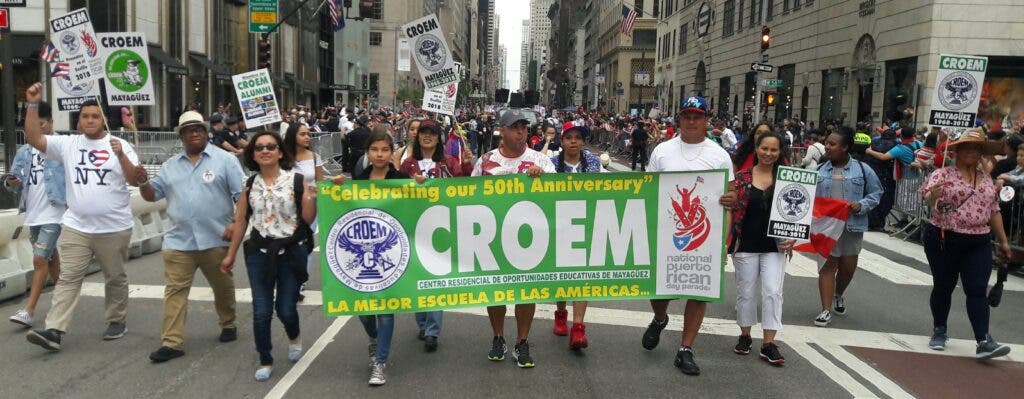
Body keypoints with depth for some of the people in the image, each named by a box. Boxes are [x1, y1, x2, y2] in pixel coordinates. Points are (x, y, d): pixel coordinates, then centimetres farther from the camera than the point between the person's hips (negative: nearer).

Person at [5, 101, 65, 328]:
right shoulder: (24, 152, 10)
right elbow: (15, 181, 11)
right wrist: (10, 183, -11)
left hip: (53, 214, -7)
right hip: (32, 215, 7)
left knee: (39, 260, -11)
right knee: (50, 258, 18)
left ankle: (29, 311, -7)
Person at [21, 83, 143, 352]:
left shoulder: (120, 145, 0)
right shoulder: (67, 144, 6)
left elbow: (136, 181, -7)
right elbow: (33, 139, -5)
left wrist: (120, 155, -22)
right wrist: (33, 105, -12)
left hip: (114, 228, -1)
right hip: (75, 227, 2)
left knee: (115, 277, 11)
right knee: (68, 278, -2)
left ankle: (116, 321, 27)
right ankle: (54, 331, -4)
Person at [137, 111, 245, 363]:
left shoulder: (225, 160, 0)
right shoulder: (170, 165, 14)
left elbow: (242, 195, -5)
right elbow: (153, 195, 16)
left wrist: (237, 224, -16)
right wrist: (143, 182, -5)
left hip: (216, 240, -3)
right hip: (179, 241, 3)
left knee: (223, 287, 12)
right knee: (174, 291, -2)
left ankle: (228, 325, 33)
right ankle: (172, 342, 0)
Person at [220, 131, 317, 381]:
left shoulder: (296, 181, -5)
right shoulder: (250, 185, 4)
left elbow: (308, 220, -5)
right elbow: (241, 221, 10)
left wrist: (312, 197, -22)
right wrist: (231, 255, 12)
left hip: (291, 252, -2)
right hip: (259, 253, 2)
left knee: (286, 308, 4)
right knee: (261, 311, 2)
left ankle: (294, 337, 39)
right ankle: (265, 361, 20)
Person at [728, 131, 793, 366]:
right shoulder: (742, 177, -2)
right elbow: (731, 209, -2)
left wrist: (792, 238, -5)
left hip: (775, 247, 1)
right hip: (746, 245, 0)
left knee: (773, 292, -3)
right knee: (745, 292, 9)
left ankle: (768, 343, 5)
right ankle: (745, 336, 26)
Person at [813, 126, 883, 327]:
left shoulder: (862, 170, -1)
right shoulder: (820, 170, 3)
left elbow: (876, 193, 5)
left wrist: (861, 205, -11)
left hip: (852, 226, 0)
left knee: (848, 266, 13)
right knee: (827, 266, 0)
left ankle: (838, 295, 44)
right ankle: (826, 311, 4)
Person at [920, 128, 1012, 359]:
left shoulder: (987, 180, 12)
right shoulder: (943, 174, -4)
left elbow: (994, 211, 18)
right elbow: (927, 199, -18)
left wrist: (1002, 240, 18)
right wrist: (932, 197, -42)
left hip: (978, 243, 3)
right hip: (943, 240, -3)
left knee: (977, 291, -4)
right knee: (943, 287, 8)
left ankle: (984, 342, -8)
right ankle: (939, 331, 25)